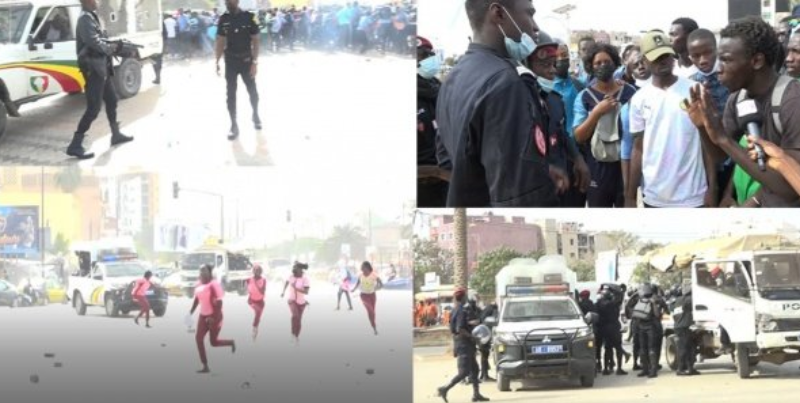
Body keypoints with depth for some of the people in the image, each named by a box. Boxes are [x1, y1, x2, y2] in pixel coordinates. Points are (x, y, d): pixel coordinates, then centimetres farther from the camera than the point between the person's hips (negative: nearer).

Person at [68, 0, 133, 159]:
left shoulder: (93, 17, 16)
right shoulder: (86, 18, -16)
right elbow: (94, 42, -25)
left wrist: (114, 46, -2)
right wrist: (112, 49, -11)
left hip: (102, 67, 10)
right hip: (94, 68, -10)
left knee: (111, 100, 23)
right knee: (93, 108, -11)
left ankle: (116, 135, 39)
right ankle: (75, 145, -12)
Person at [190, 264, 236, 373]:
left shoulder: (213, 284, -18)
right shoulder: (200, 285, 6)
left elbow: (219, 302, -20)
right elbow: (197, 299, 18)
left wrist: (215, 317, -25)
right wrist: (191, 313, 11)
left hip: (214, 316, -7)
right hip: (203, 315, 7)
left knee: (214, 342, 0)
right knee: (198, 338, -7)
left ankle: (231, 343, 33)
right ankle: (205, 367, -3)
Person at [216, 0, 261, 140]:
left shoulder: (249, 18, -11)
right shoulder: (223, 19, -2)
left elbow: (255, 41, -9)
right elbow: (221, 41, 5)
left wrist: (255, 62, -14)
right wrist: (217, 62, 1)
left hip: (246, 60, -2)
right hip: (230, 61, 2)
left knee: (252, 91, 9)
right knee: (231, 94, 2)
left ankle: (255, 115, 35)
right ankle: (234, 125, 9)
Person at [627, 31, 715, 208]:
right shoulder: (640, 99, 4)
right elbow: (638, 148, 8)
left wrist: (712, 187, -5)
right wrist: (630, 196, 6)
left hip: (692, 196, -2)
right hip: (654, 198, 2)